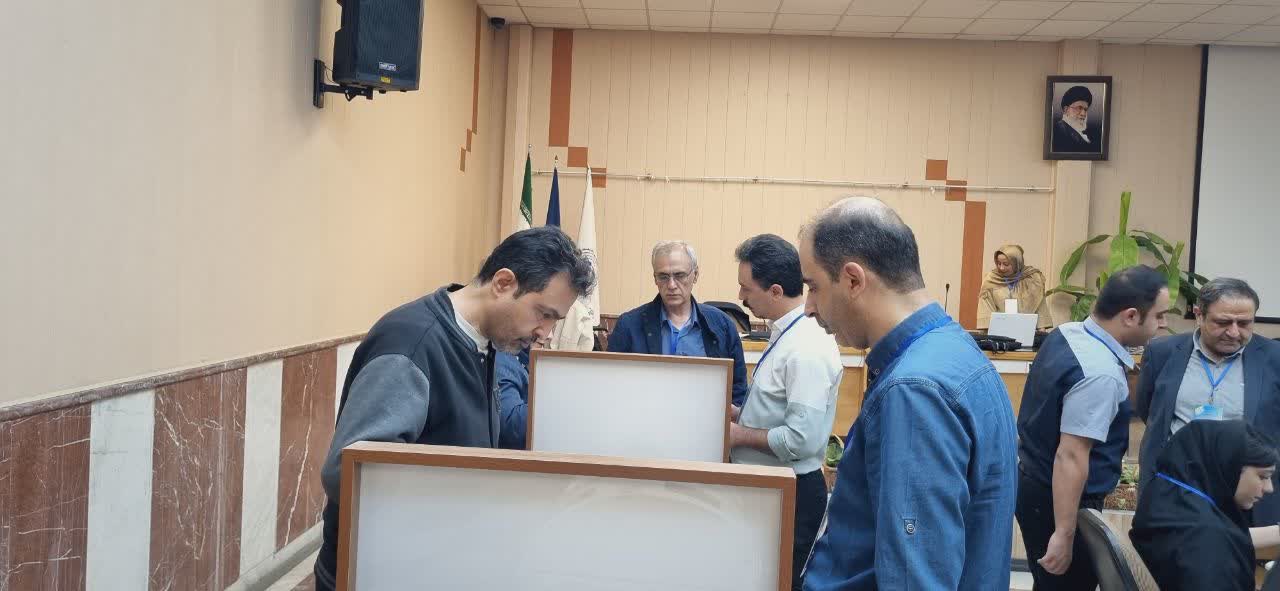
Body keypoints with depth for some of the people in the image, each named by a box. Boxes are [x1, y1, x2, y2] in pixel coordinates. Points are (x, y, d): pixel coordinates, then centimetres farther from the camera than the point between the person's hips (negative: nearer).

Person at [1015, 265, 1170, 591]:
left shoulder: (1065, 334, 1)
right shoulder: (1101, 374, -27)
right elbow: (1070, 458, -28)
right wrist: (1063, 535, -25)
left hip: (1033, 482, 9)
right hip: (1059, 498, -9)